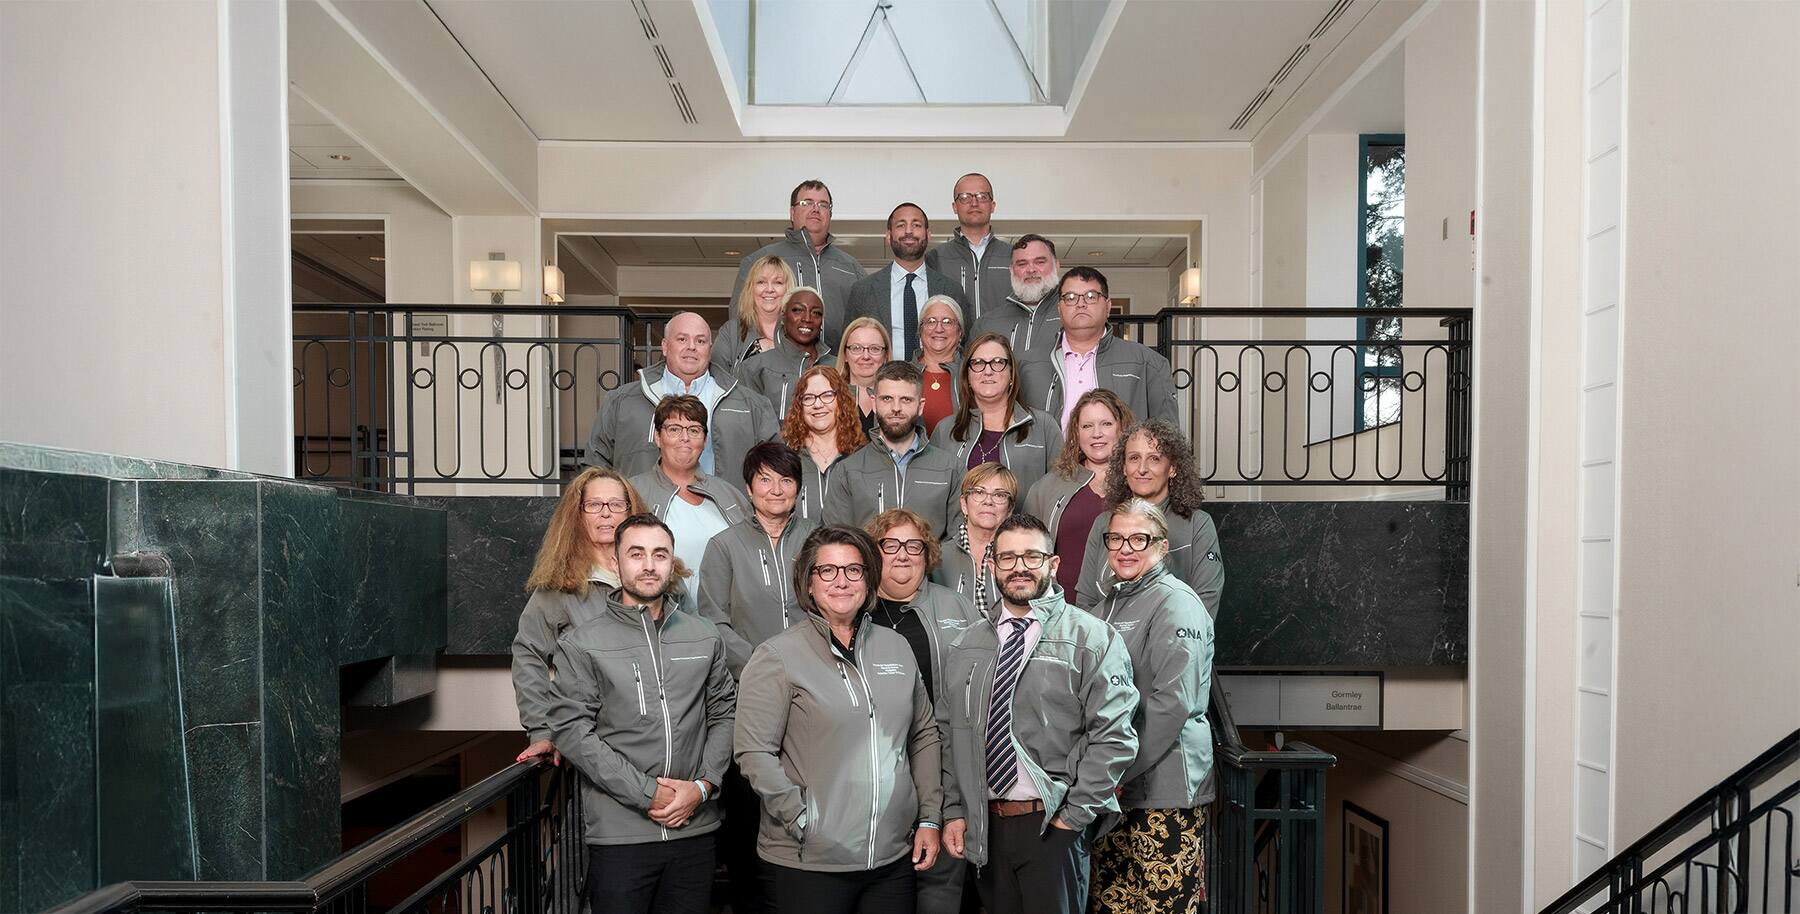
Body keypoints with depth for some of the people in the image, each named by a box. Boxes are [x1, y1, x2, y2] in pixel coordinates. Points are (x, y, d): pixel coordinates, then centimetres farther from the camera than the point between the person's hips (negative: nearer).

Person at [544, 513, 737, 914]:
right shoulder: (580, 644, -2)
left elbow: (724, 714, 10)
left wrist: (703, 786, -5)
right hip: (619, 834, -3)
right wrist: (648, 794, -12)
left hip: (695, 828, 3)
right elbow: (572, 731, -8)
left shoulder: (705, 637, 8)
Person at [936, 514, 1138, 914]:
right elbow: (949, 734, 12)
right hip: (984, 827, 4)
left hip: (1054, 825, -4)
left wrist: (1074, 815, -11)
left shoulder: (1092, 638, -5)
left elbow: (1114, 736, -10)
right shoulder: (967, 647, 10)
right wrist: (954, 811, 5)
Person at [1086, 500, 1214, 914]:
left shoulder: (1175, 604, -9)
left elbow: (1173, 701, -18)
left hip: (1163, 788, -8)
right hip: (1110, 787, 8)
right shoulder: (1108, 606, 17)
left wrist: (1118, 772, -17)